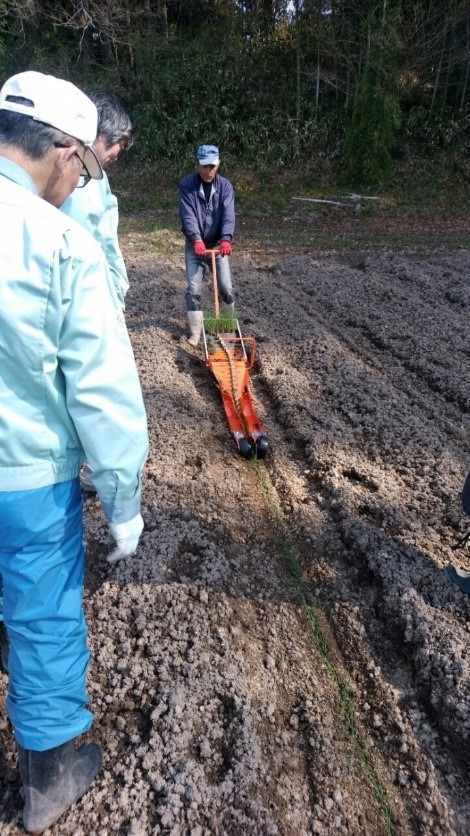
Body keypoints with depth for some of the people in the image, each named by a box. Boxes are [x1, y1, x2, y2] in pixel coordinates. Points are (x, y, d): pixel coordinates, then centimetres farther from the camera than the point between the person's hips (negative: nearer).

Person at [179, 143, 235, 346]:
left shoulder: (225, 185, -3)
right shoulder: (187, 185, -9)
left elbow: (228, 214, -16)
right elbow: (188, 214, -20)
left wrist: (226, 238, -33)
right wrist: (196, 239, -36)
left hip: (218, 245, 1)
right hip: (195, 246, -1)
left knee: (226, 288, 3)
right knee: (193, 290, -3)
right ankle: (195, 331, 9)